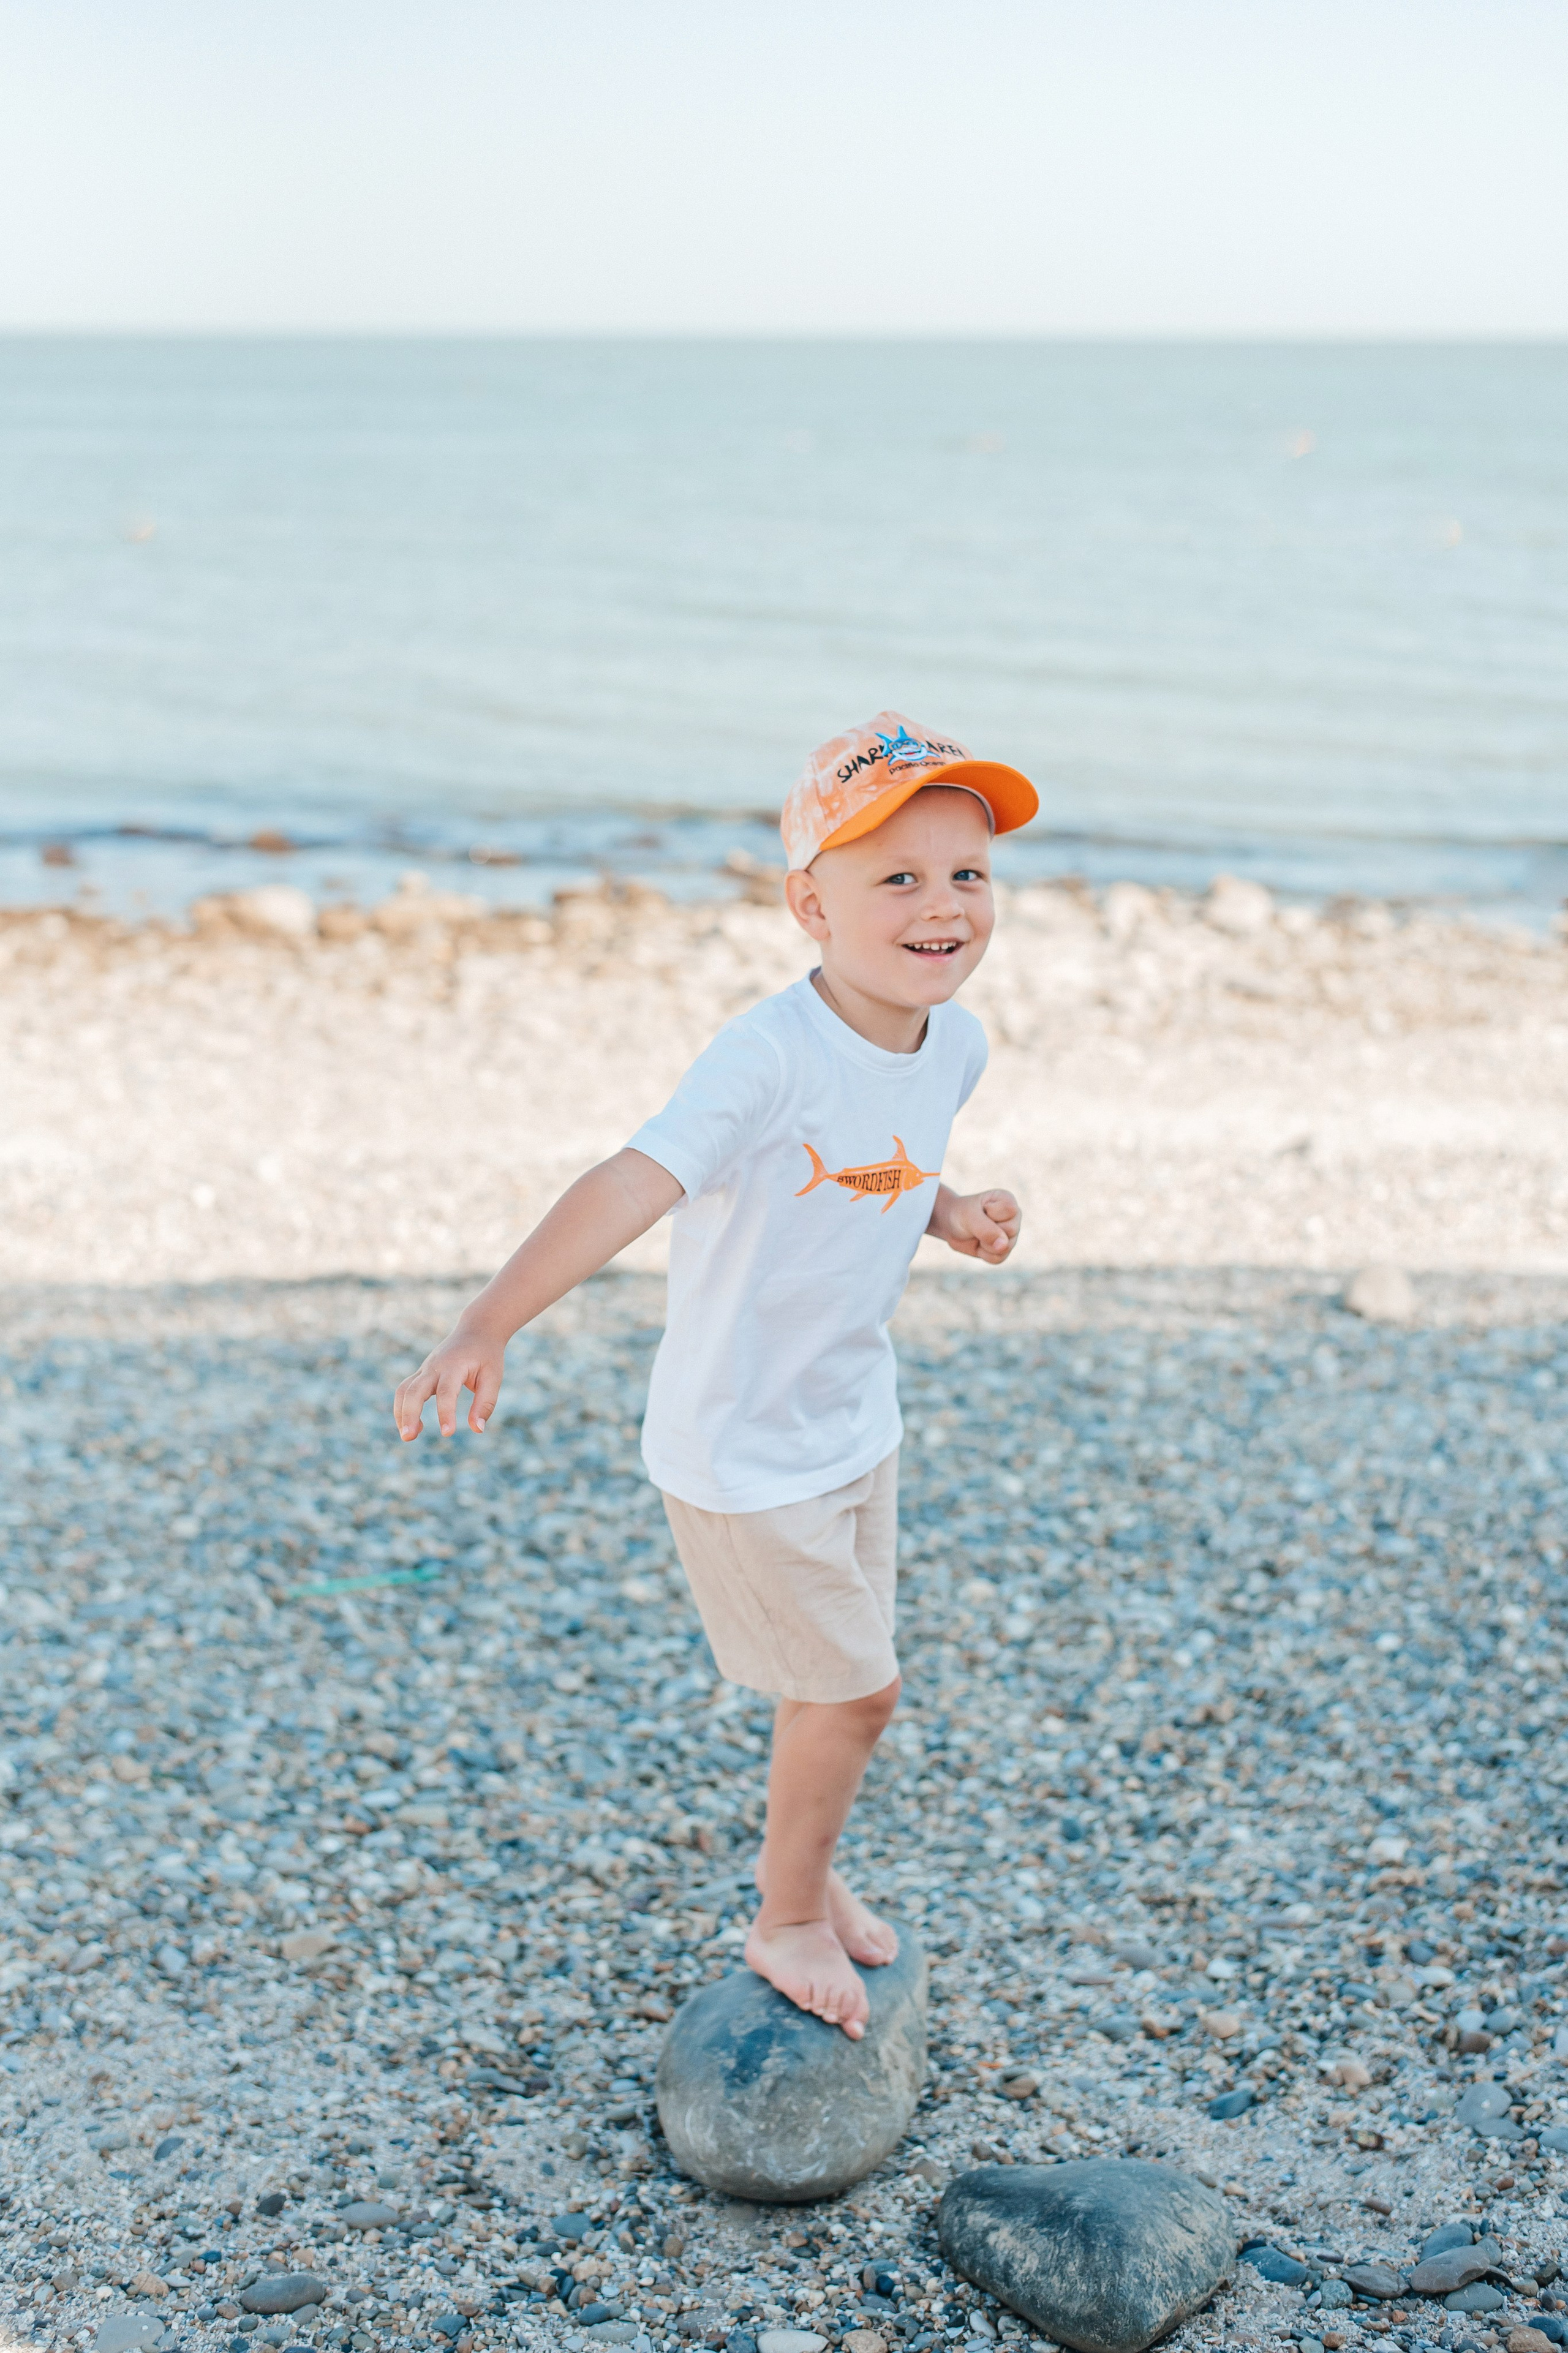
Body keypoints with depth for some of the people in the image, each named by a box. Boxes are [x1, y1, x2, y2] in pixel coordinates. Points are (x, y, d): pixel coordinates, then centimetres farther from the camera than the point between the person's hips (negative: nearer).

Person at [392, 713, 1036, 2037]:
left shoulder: (953, 1044, -5)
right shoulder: (772, 1056, -30)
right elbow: (636, 1183, -41)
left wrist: (956, 1215, -4)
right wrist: (488, 1327, -51)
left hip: (857, 1420, 7)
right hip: (744, 1449, -7)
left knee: (834, 1682, 22)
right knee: (856, 1690, 4)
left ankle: (810, 1876, 48)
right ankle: (787, 1922, 30)